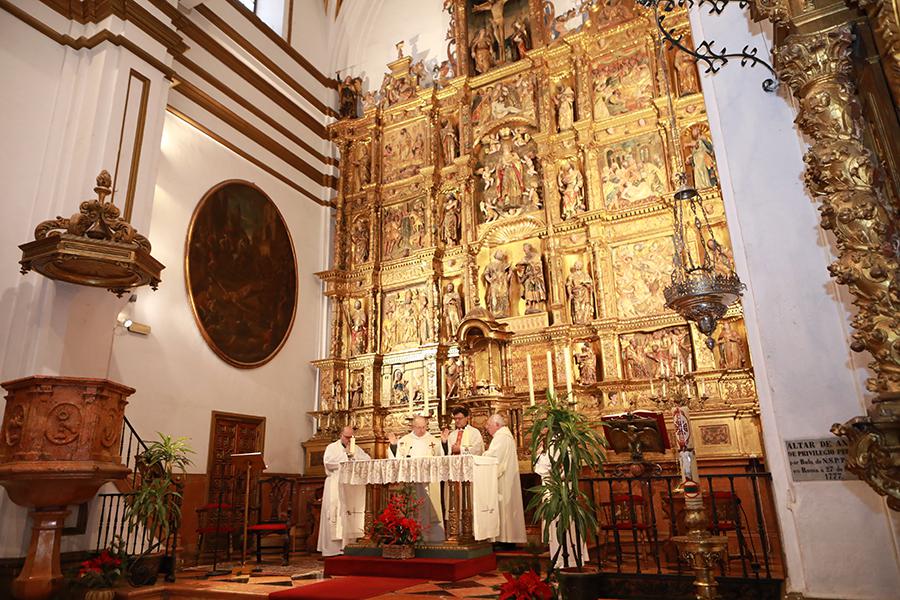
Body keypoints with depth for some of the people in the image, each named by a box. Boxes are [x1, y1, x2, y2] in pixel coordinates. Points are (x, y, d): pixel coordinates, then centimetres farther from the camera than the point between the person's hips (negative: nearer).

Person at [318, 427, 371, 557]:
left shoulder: (356, 449, 18)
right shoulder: (332, 447, 8)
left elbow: (368, 460, 5)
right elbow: (328, 462, -10)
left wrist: (353, 455, -6)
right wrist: (345, 455, -6)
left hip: (353, 488, 4)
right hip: (336, 487, -3)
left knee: (352, 516, -2)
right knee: (337, 515, -9)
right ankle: (335, 546, -8)